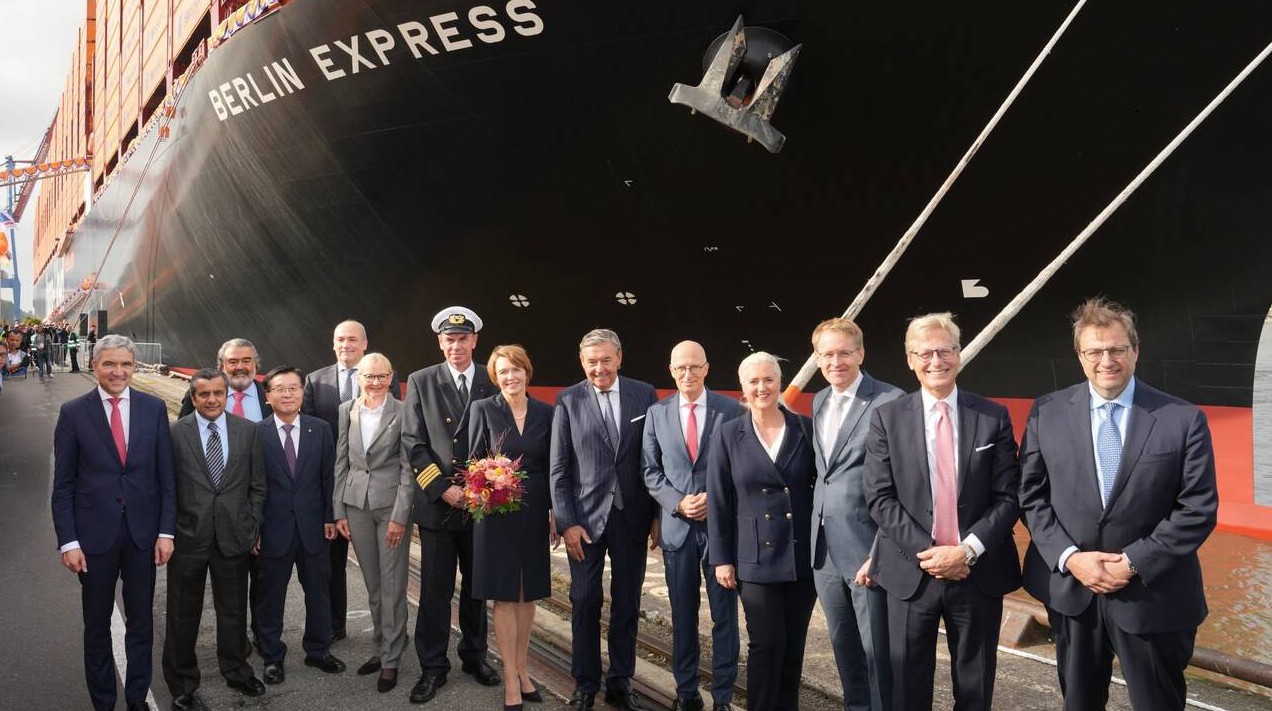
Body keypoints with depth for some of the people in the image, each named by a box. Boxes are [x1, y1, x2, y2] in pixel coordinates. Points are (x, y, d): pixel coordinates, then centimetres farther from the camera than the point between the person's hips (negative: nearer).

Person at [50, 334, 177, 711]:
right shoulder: (73, 412, -4)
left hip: (143, 532, 1)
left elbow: (166, 477, 2)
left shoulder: (154, 408, -1)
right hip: (95, 534, -1)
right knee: (97, 624, 13)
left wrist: (166, 531, -3)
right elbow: (63, 485, -2)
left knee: (141, 622, 12)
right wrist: (68, 541, -7)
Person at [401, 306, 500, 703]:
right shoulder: (421, 382, 2)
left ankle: (475, 655, 29)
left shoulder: (493, 383, 4)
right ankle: (433, 668, 15)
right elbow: (413, 443, -2)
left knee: (477, 586, 13)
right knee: (435, 591, 3)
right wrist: (443, 489, -10)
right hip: (437, 503, -1)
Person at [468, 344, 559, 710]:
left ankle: (521, 669, 26)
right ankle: (511, 680, 11)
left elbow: (552, 467, 6)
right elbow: (473, 461, -2)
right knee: (504, 595, 3)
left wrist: (556, 514, 5)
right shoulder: (483, 409, -4)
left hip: (534, 513, 3)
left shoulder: (546, 412, 3)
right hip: (497, 512, -3)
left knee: (528, 592, 12)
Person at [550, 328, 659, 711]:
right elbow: (559, 468, -1)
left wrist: (659, 514, 1)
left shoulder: (644, 394, 2)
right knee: (585, 603, 5)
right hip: (586, 517, -1)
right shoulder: (568, 400, -1)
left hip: (633, 516, 1)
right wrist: (567, 522, -7)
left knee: (627, 603, 9)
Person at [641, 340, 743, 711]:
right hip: (676, 526, 2)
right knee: (683, 616, 12)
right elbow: (651, 470, 5)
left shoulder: (732, 409, -1)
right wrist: (677, 503, -9)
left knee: (724, 615, 4)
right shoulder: (657, 412, 5)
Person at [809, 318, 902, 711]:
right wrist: (815, 537, 10)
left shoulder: (890, 401, -12)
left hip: (866, 547, -7)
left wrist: (879, 554, -17)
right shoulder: (819, 401, 11)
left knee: (878, 651, 4)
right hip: (825, 548, 7)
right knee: (844, 647, 19)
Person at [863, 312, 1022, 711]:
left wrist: (967, 550, -14)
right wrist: (927, 552, -14)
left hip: (979, 573, 1)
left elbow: (1008, 497, -2)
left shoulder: (994, 417, 2)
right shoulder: (887, 418, 0)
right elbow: (880, 498, -5)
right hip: (912, 573, 0)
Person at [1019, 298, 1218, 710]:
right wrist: (1068, 557, -12)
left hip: (1153, 595, -2)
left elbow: (1199, 508, -9)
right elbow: (1031, 495, 0)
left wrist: (1134, 562, -16)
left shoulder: (1184, 420, -7)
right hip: (1070, 588, 2)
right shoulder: (1047, 413, -2)